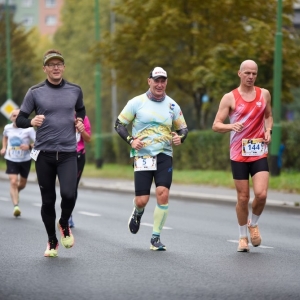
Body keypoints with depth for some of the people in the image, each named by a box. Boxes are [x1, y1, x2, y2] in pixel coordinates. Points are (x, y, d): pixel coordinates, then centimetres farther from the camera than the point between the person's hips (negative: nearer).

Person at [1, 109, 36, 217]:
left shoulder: (28, 129, -12)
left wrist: (29, 146, -30)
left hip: (25, 160, 0)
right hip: (11, 159, 0)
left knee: (22, 184, 16)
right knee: (13, 182, -16)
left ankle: (15, 192, 49)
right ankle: (16, 206, -22)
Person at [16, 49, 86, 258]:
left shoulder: (75, 90, 5)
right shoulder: (35, 92, -1)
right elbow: (20, 120, 1)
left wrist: (80, 120, 6)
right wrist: (32, 121, -20)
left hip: (68, 153, 0)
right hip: (44, 154, 0)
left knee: (69, 194, -19)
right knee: (48, 200, 4)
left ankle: (64, 224, 12)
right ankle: (52, 241, 24)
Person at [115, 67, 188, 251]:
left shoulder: (172, 105, 7)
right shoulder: (137, 102, 0)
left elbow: (183, 128, 17)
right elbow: (119, 124, 5)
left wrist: (180, 137, -6)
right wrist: (131, 140, -10)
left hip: (164, 155, 2)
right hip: (142, 155, -2)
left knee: (163, 193, -16)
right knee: (142, 200, -6)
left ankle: (156, 237, -2)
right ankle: (138, 213, 35)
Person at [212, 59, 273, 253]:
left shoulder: (264, 94, 7)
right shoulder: (230, 98, -3)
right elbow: (216, 125, -5)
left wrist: (268, 130, 3)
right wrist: (231, 126, -25)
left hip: (259, 153, 2)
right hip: (239, 155, -2)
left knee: (261, 194, -14)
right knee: (243, 198, 3)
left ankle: (253, 224, 15)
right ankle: (243, 236, 21)